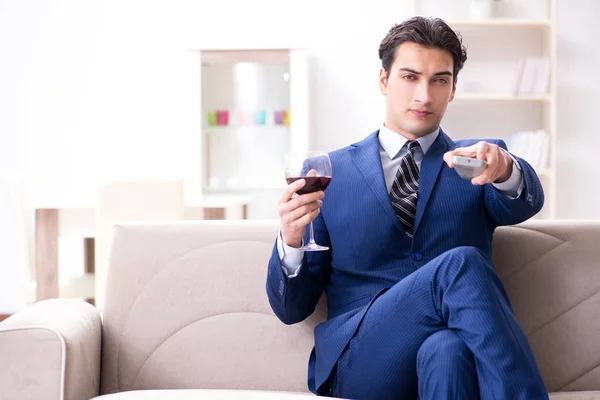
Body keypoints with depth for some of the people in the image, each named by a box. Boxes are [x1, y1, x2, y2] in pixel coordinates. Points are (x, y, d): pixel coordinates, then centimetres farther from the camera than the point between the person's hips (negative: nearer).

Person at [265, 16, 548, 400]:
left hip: (450, 351, 1)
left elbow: (525, 203, -8)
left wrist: (504, 169, -33)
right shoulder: (329, 174, 14)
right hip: (357, 364, 0)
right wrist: (291, 240, -10)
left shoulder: (476, 162, 18)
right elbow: (291, 308, 12)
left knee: (447, 352, -37)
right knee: (460, 265, -28)